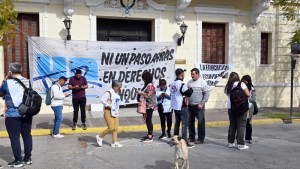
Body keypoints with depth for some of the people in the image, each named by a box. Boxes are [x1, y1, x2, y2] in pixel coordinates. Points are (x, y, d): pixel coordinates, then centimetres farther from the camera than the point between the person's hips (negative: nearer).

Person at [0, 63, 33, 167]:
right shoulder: (27, 81, 3)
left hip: (13, 115, -5)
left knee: (14, 137, 4)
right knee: (27, 135, 11)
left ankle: (18, 161, 11)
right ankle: (28, 158, 21)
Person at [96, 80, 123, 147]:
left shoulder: (117, 93, 14)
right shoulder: (109, 92, -11)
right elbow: (102, 100, -19)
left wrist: (117, 111, 12)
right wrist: (108, 106, -21)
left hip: (115, 112, 8)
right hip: (109, 112, -8)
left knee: (116, 128, 4)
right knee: (111, 128, -10)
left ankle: (114, 143, 11)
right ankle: (100, 137, 11)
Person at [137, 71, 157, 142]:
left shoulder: (150, 86, -13)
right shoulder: (146, 85, 17)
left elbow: (148, 95, -21)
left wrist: (141, 92, -17)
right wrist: (139, 92, 12)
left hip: (149, 106, -9)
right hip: (146, 106, 9)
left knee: (149, 120, -8)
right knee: (147, 120, 12)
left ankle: (150, 137, -4)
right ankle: (149, 134, 22)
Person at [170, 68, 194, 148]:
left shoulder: (172, 84, 6)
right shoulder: (182, 84, -18)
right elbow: (189, 93, -15)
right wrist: (191, 89, 6)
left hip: (175, 106, 8)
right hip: (182, 107, -8)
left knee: (177, 123, 17)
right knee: (185, 124, -3)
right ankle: (185, 142, -2)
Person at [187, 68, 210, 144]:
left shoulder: (202, 82, -6)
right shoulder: (189, 82, 10)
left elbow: (207, 93, -8)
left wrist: (202, 103, -12)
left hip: (199, 106, -5)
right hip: (190, 106, 5)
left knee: (201, 122, 0)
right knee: (190, 122, 11)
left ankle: (201, 138, 9)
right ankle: (191, 137, 23)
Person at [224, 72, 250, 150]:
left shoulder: (227, 86, 5)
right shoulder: (241, 84, -6)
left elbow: (227, 94, 6)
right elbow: (248, 94, -10)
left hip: (230, 107, 4)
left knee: (232, 125, 14)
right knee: (241, 126, 1)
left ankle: (230, 142, 20)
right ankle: (240, 144, 2)